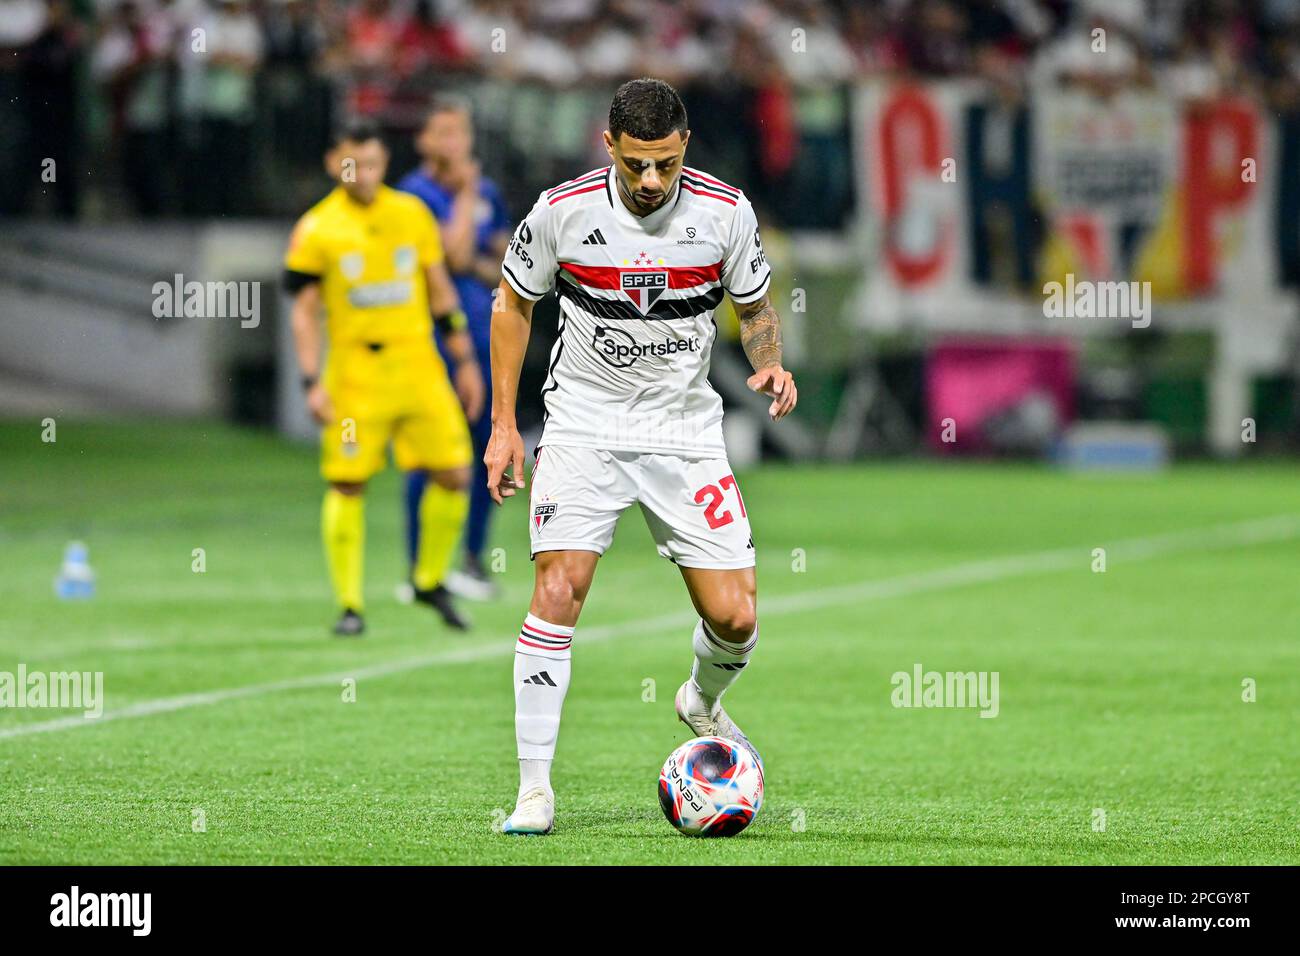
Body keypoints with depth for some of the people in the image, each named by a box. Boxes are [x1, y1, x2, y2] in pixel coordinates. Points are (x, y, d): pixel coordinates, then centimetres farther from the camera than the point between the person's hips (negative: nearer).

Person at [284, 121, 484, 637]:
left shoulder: (412, 214, 7)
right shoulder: (316, 230, -3)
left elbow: (440, 291, 15)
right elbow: (304, 312, -2)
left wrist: (465, 361, 13)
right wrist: (313, 383, -10)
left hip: (418, 370, 3)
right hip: (353, 376, -3)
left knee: (454, 474, -2)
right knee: (346, 485, -5)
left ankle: (430, 581, 18)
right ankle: (349, 604, 5)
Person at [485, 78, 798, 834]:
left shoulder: (725, 211, -7)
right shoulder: (563, 210, -10)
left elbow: (756, 307, 9)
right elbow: (514, 303, 6)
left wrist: (771, 365, -13)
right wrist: (504, 424, 3)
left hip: (686, 432, 1)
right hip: (583, 426, -1)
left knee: (734, 617, -5)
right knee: (558, 589, -20)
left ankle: (704, 702, 32)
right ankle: (535, 786, -12)